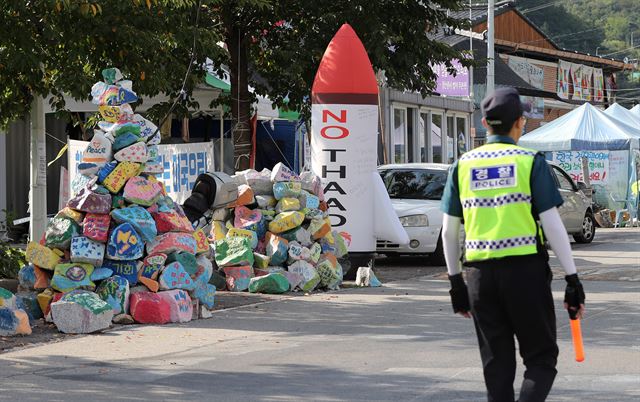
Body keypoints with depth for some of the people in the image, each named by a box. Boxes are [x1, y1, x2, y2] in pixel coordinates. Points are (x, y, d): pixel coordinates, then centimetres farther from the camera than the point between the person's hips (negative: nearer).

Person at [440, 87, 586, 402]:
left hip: (480, 273, 3)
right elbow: (552, 224, -7)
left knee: (496, 364, 12)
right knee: (540, 358, 5)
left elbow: (449, 231, 9)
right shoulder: (531, 162, -2)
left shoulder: (463, 166, 8)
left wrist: (455, 281, 17)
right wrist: (572, 279, -3)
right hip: (526, 269, -3)